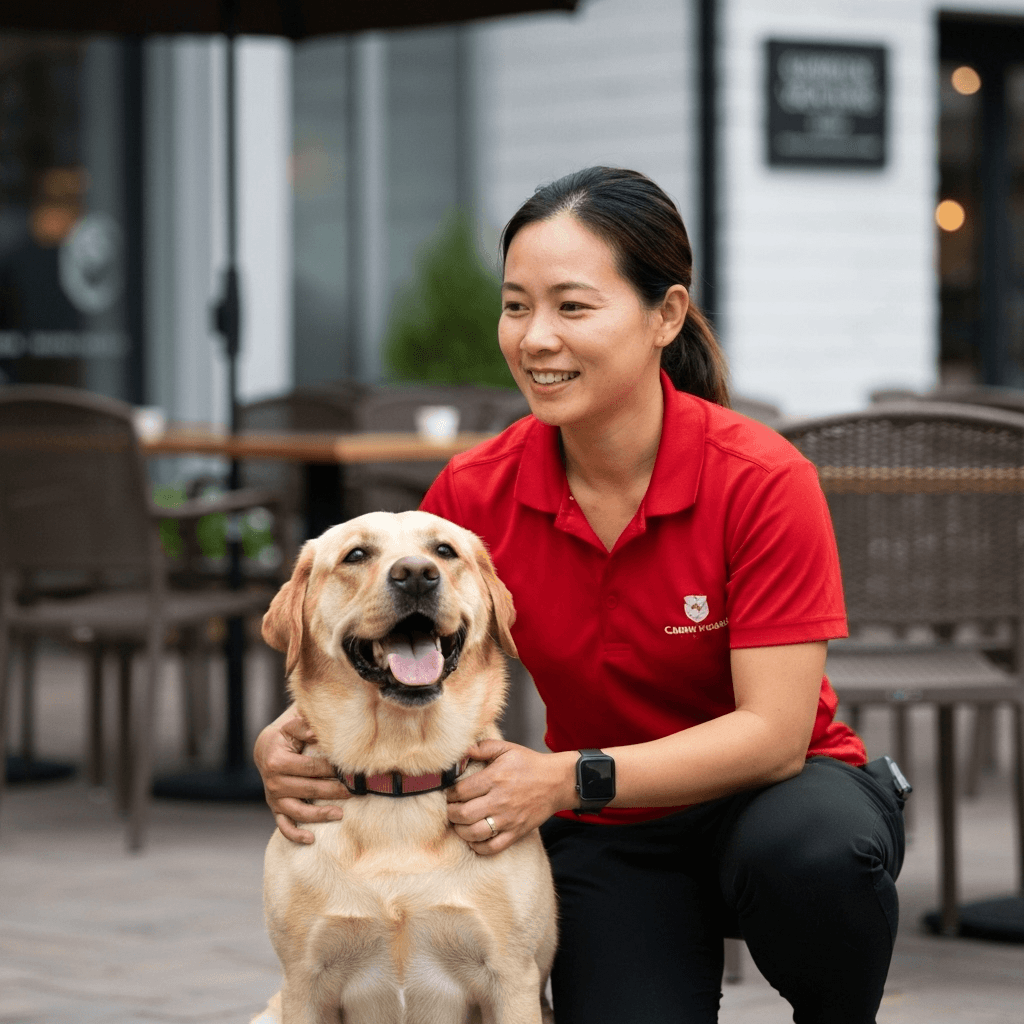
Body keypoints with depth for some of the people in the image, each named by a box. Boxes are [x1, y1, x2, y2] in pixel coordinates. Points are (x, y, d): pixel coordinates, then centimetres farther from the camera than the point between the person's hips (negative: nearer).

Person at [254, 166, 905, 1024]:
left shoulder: (762, 480, -20)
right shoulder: (479, 493, -11)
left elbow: (774, 731, -23)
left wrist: (569, 778, -34)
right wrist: (288, 742, -25)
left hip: (768, 795, -2)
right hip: (606, 839, 2)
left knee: (811, 849, -37)